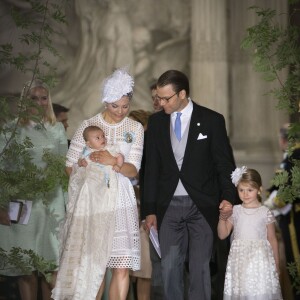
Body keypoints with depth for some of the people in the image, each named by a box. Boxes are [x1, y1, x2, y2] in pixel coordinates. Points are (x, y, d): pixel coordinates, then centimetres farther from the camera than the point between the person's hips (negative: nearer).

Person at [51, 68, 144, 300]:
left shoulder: (136, 128, 5)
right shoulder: (88, 125, 2)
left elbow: (133, 170, -2)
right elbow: (70, 166, 7)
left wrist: (113, 161, -20)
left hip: (121, 204, 1)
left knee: (122, 268, -5)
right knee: (94, 267, 0)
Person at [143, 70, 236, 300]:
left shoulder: (212, 120, -2)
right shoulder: (156, 122, 7)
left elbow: (225, 164, 0)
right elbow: (152, 168, 10)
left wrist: (228, 197, -14)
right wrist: (150, 210, 8)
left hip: (202, 205, -2)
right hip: (169, 205, 3)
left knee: (200, 267, -1)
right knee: (170, 267, 1)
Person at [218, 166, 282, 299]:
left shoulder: (265, 213, -1)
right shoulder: (235, 211, 5)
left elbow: (272, 239, 5)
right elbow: (222, 235, 6)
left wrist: (276, 264, 7)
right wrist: (222, 217, -10)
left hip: (260, 258, -2)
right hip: (239, 259, 2)